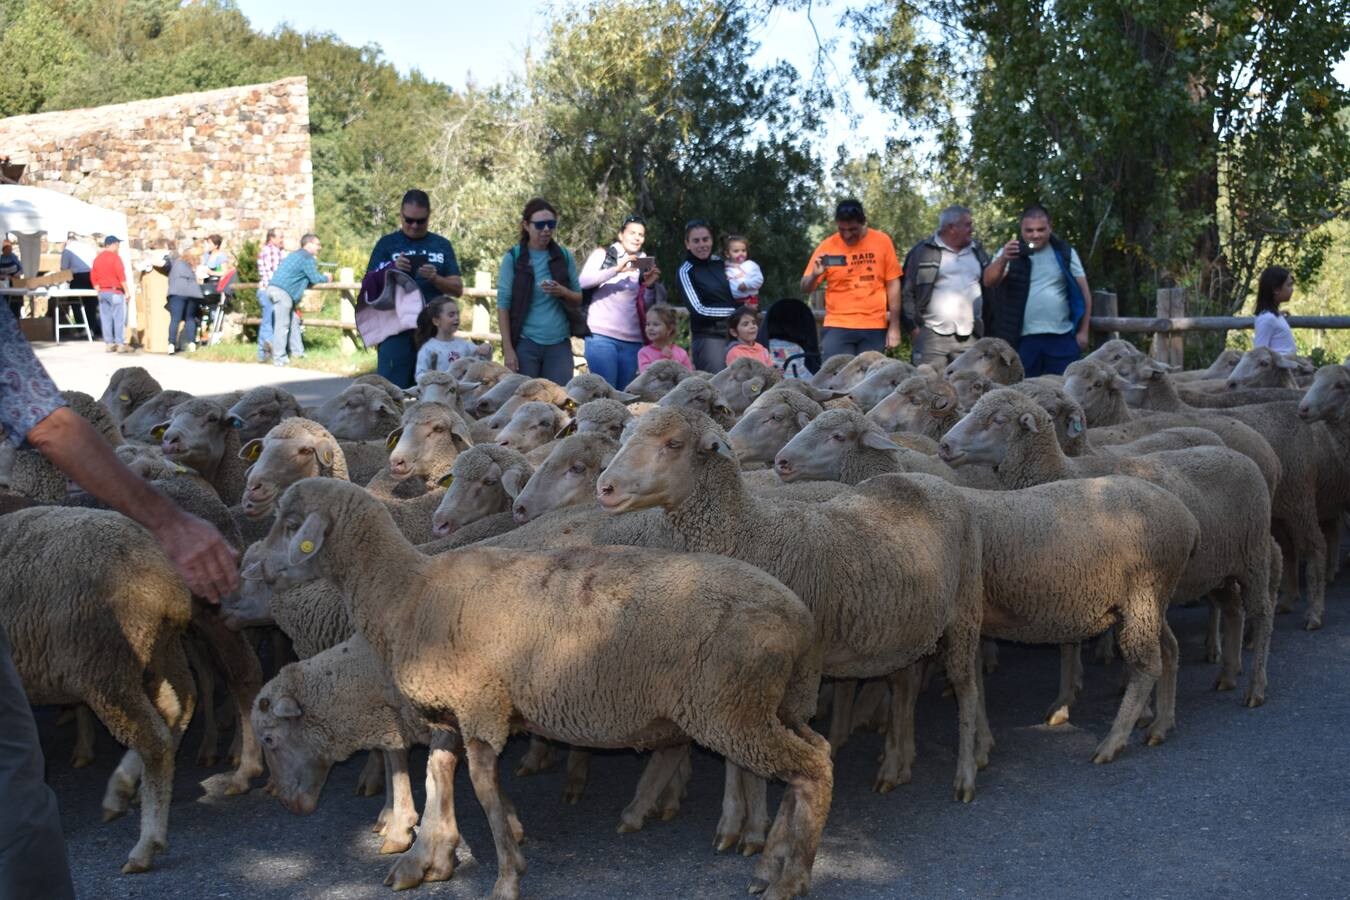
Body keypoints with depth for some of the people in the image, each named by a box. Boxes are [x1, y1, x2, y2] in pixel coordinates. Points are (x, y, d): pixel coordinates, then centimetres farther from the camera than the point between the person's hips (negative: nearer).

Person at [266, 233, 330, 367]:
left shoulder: (297, 255, 25)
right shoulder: (307, 258, -6)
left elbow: (307, 278, 28)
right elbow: (315, 278, -7)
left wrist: (321, 277, 19)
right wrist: (326, 278, 11)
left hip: (275, 289, 10)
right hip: (281, 291, -10)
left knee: (293, 321, 17)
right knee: (282, 325, -9)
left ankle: (297, 351, 22)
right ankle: (279, 358, -9)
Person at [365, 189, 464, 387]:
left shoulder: (442, 245, 14)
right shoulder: (387, 244, 9)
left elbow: (457, 289, 10)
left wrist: (435, 278, -10)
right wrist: (393, 270, -14)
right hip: (396, 330, -2)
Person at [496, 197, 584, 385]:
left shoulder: (564, 256, 8)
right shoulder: (513, 258, -1)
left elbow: (579, 298, 13)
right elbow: (503, 306, -3)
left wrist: (562, 292, -10)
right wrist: (508, 349, -9)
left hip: (560, 344, 2)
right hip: (525, 343, -2)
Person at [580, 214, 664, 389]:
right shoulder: (603, 255, 7)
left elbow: (649, 306, 13)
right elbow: (583, 282, -9)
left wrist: (651, 285, -6)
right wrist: (616, 269, -19)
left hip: (633, 341, 4)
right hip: (601, 336, -4)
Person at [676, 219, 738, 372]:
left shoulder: (719, 262, 11)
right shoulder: (686, 271, -4)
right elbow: (698, 310, -11)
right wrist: (734, 311, -8)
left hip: (734, 332, 5)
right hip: (708, 336, -5)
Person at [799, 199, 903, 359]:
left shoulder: (882, 241, 1)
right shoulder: (827, 246, -1)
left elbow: (893, 284, 5)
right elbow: (805, 289, 2)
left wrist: (894, 326, 2)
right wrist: (814, 275, -20)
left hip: (875, 327, 1)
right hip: (837, 327, 0)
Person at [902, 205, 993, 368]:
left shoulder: (977, 251, 16)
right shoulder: (924, 251, 0)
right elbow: (907, 290, -1)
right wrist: (913, 324, -6)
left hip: (970, 337, 5)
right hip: (932, 336, -4)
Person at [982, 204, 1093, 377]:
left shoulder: (1065, 252, 7)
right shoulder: (1011, 252, 4)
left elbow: (1083, 292, 9)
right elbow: (988, 281, -12)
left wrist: (1083, 331, 2)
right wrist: (1003, 259, -31)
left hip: (1062, 337, 1)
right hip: (1023, 339, -1)